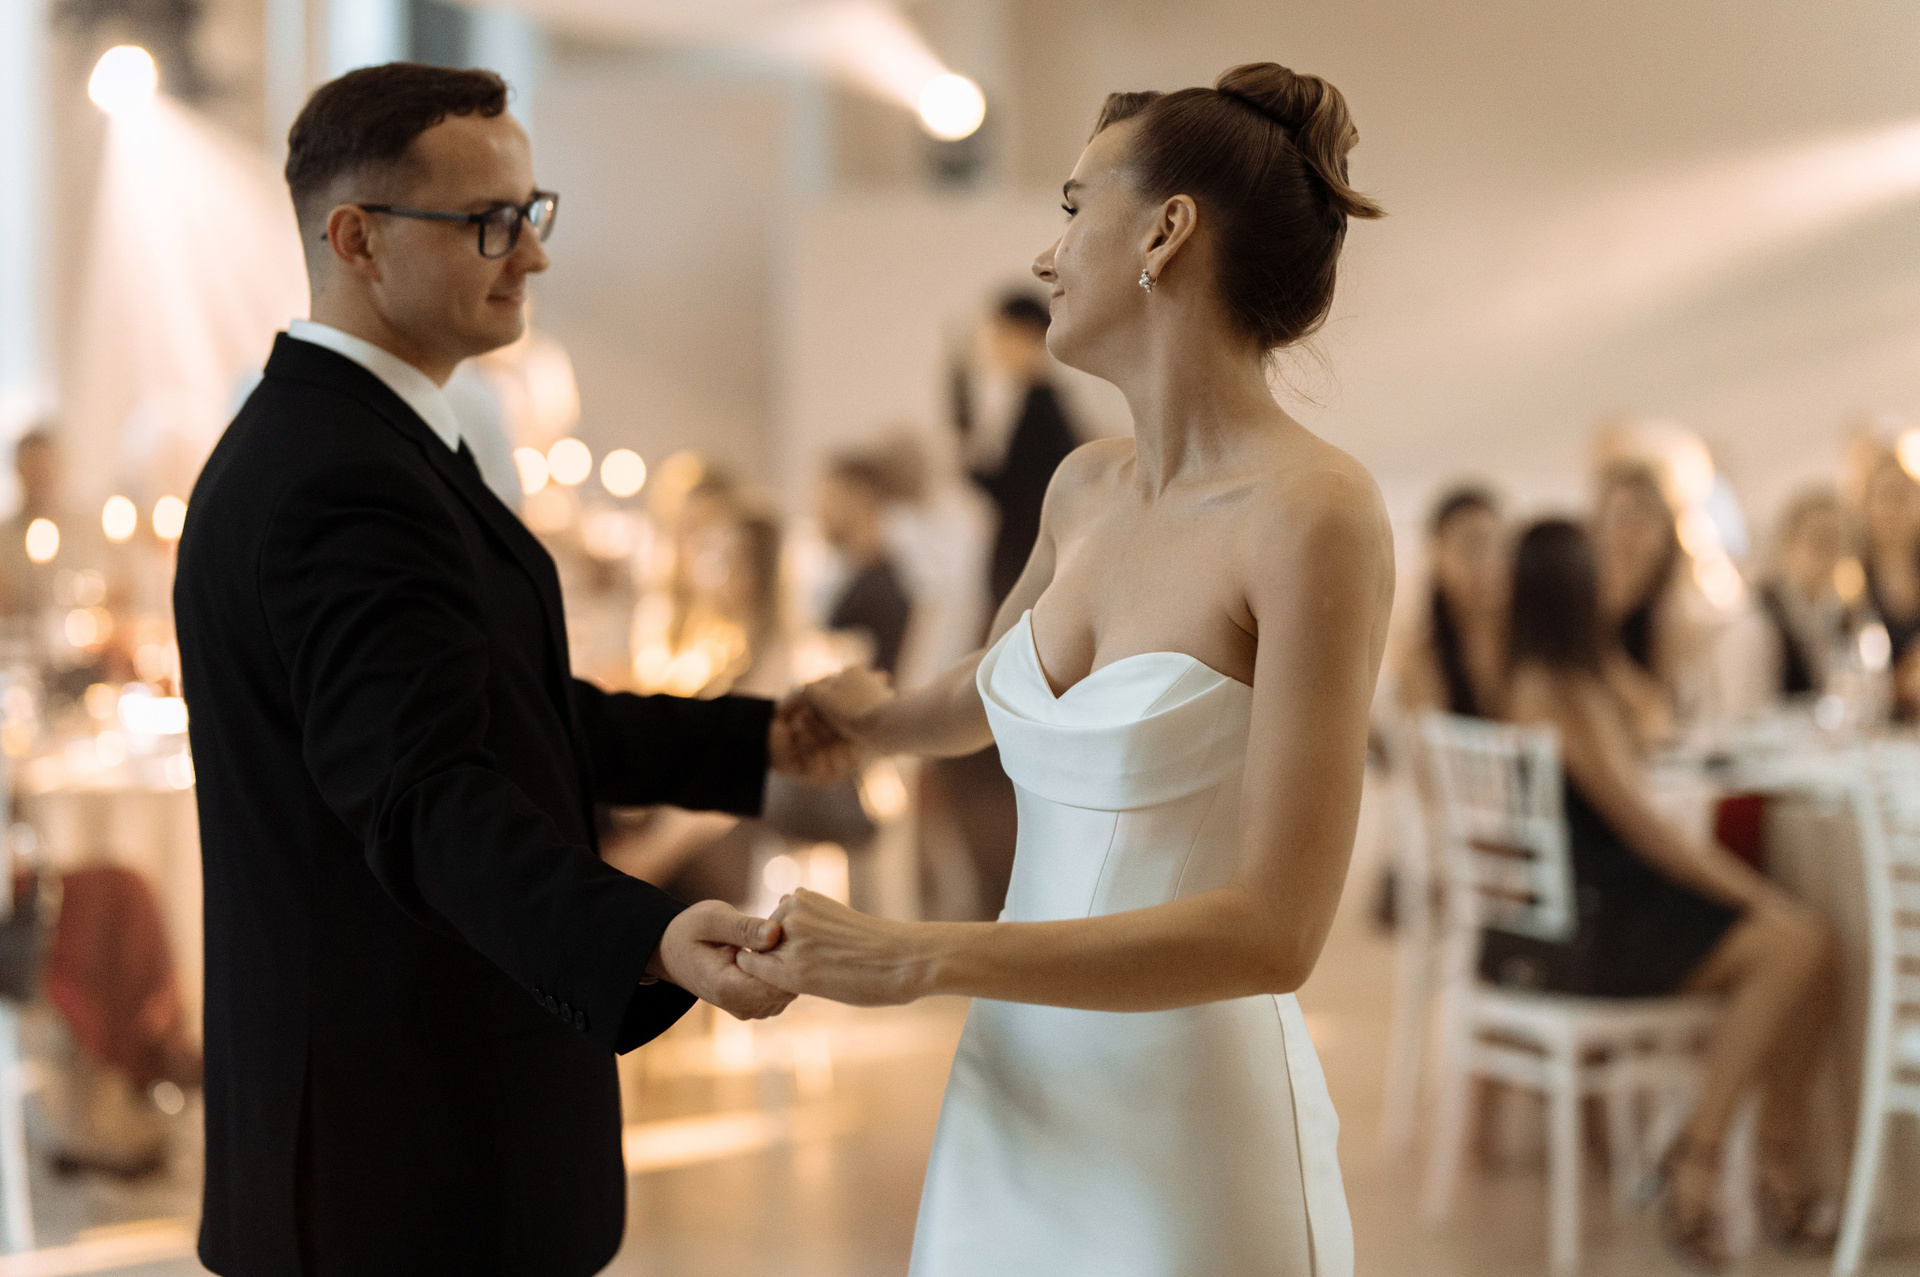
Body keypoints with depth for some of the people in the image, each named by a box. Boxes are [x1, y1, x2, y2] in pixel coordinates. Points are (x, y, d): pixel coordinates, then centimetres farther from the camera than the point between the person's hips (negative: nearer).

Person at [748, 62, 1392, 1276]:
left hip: (1195, 1139, -6)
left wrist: (915, 960, -24)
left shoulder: (1318, 514, -17)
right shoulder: (1090, 488, 5)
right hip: (1018, 1107, 6)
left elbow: (1273, 932, -23)